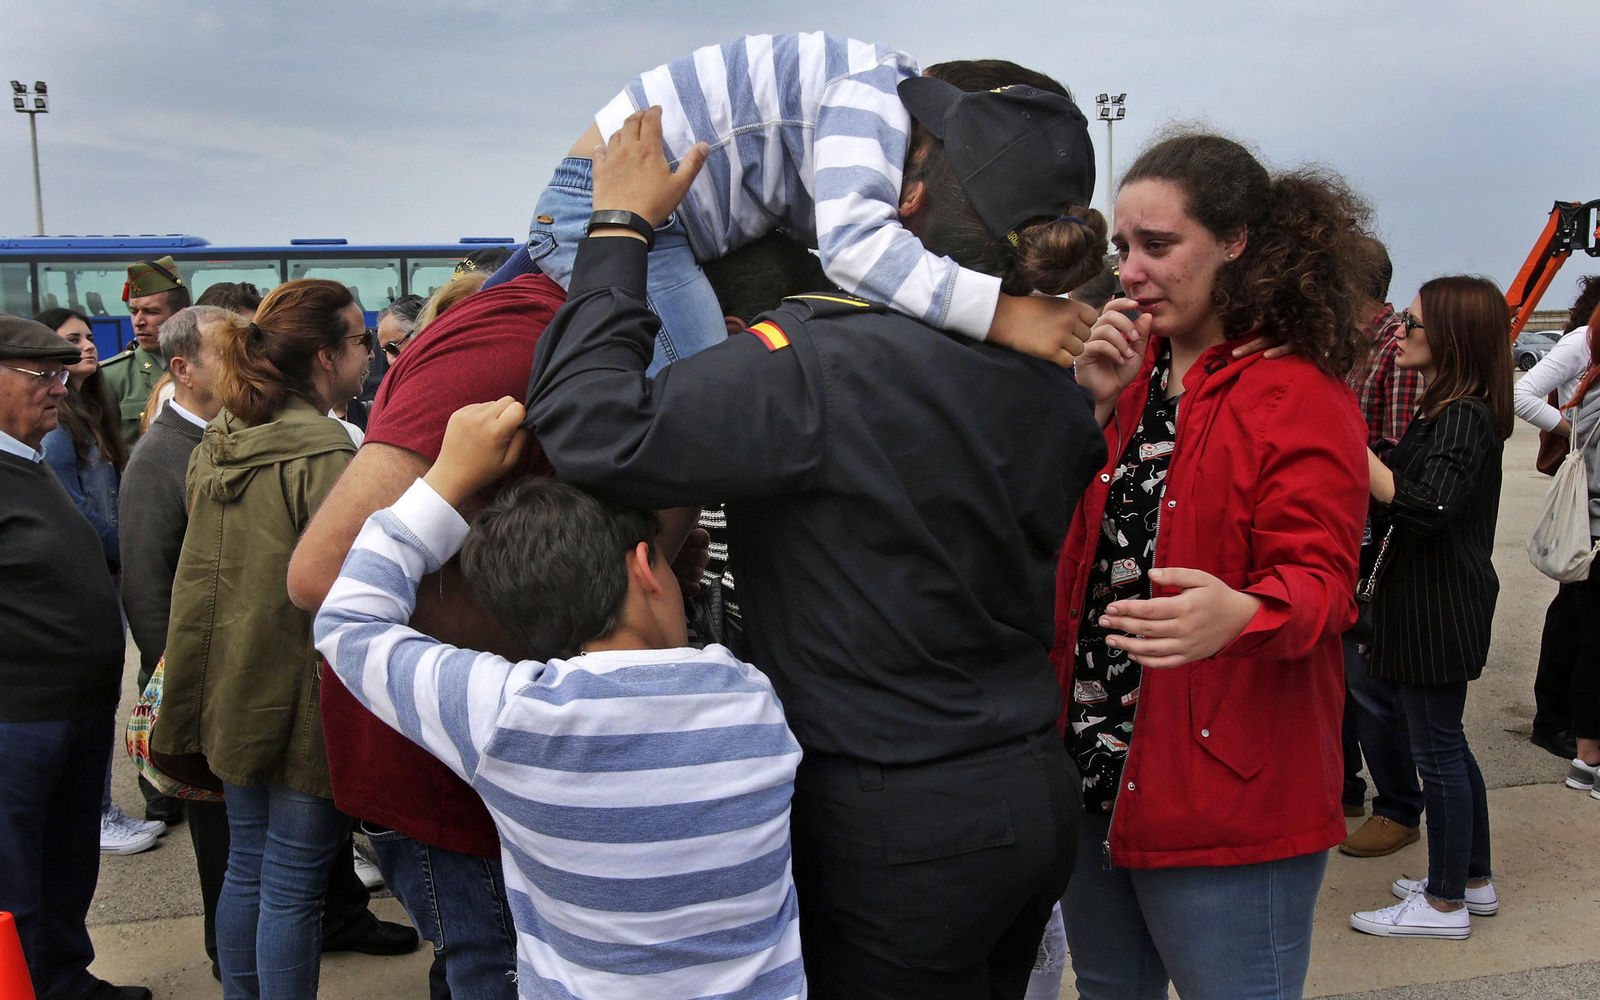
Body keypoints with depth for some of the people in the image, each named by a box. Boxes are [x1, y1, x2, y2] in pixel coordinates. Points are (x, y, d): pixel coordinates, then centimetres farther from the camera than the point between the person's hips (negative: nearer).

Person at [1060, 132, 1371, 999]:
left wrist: (1238, 613, -41)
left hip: (1226, 794, -7)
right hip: (1090, 766, 8)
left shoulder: (1301, 397, -12)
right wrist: (1092, 408, -6)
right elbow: (1059, 536, 7)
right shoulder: (1133, 373, 10)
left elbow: (1315, 578, -19)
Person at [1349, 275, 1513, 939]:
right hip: (1428, 602, 10)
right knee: (1446, 746, 18)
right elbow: (1397, 501, 14)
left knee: (1438, 750, 0)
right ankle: (1473, 880, 32)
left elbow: (1427, 508, -29)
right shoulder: (1448, 411, 12)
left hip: (1439, 608, -10)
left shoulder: (1464, 418, -18)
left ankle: (1446, 904, 12)